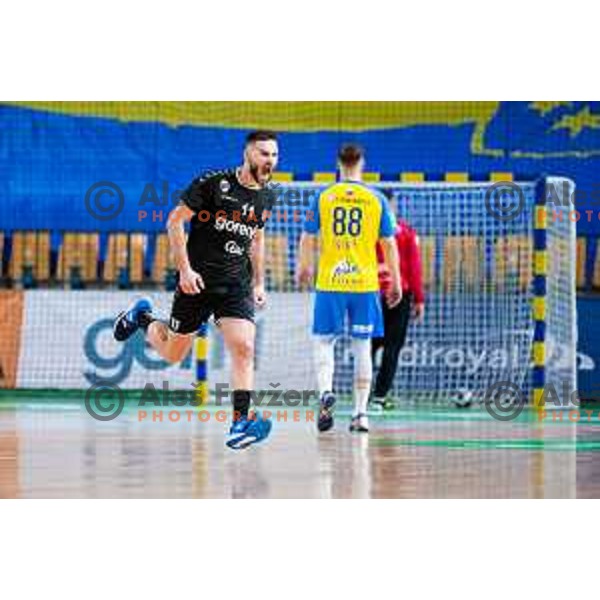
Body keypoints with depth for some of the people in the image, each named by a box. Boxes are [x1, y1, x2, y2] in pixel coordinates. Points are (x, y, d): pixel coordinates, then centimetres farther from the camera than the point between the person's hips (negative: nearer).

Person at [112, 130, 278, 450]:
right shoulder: (213, 183, -13)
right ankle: (142, 316, 40)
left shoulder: (267, 196, 6)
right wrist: (185, 269, -16)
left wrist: (259, 283, 18)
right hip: (197, 280, -4)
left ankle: (241, 420, -16)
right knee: (173, 353, 10)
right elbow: (175, 221, -9)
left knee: (243, 348, -16)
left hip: (236, 285, 4)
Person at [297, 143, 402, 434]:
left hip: (329, 282, 0)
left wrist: (303, 268, 23)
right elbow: (389, 244, 3)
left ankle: (326, 391, -16)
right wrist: (396, 282, 11)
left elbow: (307, 238, 5)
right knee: (362, 347, 7)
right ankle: (360, 413, 5)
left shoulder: (323, 198, 1)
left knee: (323, 342, 10)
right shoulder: (377, 199, 1)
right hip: (365, 284, 0)